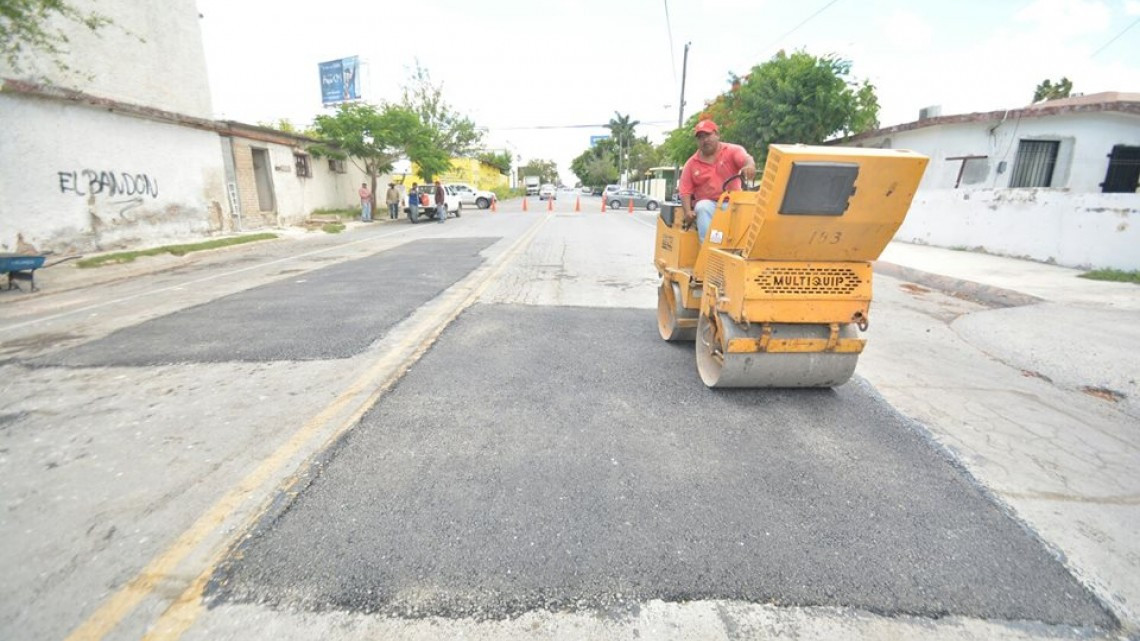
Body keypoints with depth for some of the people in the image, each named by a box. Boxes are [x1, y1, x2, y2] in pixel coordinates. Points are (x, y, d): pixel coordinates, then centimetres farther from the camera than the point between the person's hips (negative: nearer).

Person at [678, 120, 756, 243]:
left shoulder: (732, 151, 5)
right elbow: (685, 191, 4)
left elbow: (747, 159, -17)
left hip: (731, 203, 0)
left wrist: (749, 166, -45)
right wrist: (688, 211, -16)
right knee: (703, 207, -34)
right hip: (707, 204, 0)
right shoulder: (691, 163, 10)